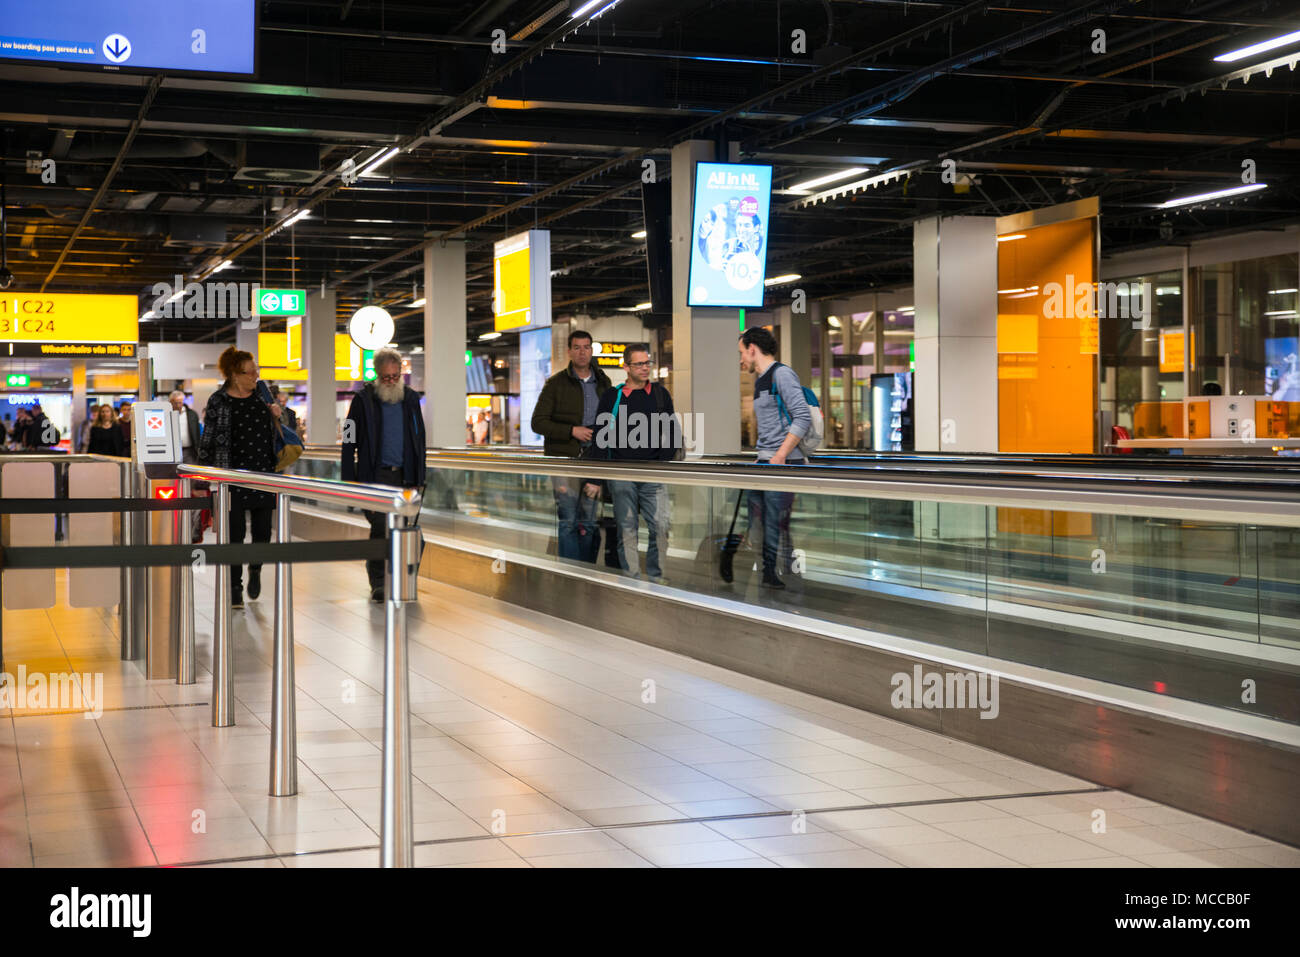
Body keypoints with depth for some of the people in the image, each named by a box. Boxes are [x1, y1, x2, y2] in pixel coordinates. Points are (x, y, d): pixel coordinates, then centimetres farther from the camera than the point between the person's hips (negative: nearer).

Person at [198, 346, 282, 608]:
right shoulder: (219, 401, -3)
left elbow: (274, 431, 22)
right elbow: (208, 439, 1)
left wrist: (276, 416, 0)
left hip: (264, 473, 4)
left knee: (263, 529, 4)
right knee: (235, 531, -4)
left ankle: (255, 569, 32)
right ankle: (235, 588, 4)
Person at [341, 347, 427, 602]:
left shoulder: (411, 399, 12)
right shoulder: (363, 399, 1)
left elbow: (419, 440, 17)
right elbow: (349, 442, 0)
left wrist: (419, 477, 11)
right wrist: (349, 480, -6)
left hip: (404, 476, 3)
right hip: (375, 476, -3)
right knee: (381, 529, -10)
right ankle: (378, 583, -1)